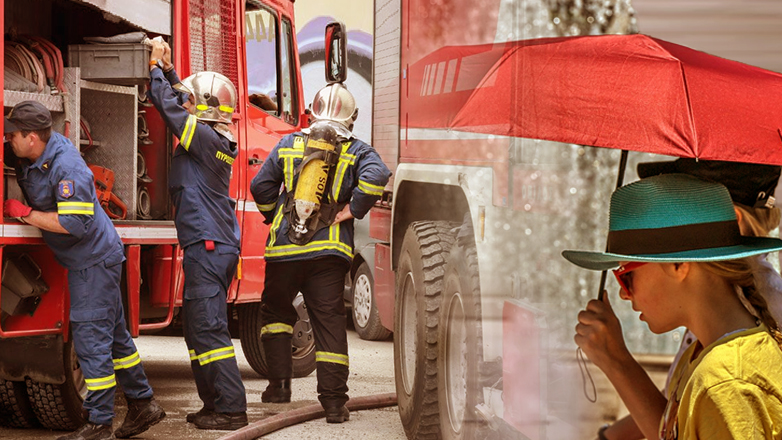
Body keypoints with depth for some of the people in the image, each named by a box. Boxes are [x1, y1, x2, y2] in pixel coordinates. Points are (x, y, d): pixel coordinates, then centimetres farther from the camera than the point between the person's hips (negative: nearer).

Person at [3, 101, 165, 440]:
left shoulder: (67, 167, -26)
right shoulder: (30, 157, 1)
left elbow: (74, 223, -29)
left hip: (95, 259, -10)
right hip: (86, 260, 10)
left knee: (90, 336, -8)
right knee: (113, 333, 15)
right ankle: (142, 405, 24)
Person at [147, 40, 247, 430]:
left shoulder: (205, 137, -13)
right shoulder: (215, 140, 13)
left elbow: (168, 105, -11)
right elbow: (179, 104, 27)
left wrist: (156, 67, 2)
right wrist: (167, 68, 26)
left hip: (207, 247, -10)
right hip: (218, 247, 10)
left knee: (209, 328, -10)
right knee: (196, 327, 15)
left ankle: (231, 409, -11)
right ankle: (215, 405, 19)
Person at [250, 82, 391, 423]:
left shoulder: (288, 145, 9)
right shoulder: (356, 151, 3)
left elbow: (261, 185, 7)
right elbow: (376, 175, -17)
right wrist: (351, 211, -8)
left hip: (284, 247, 2)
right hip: (329, 252, -1)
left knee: (275, 311, 21)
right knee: (329, 321, 1)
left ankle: (279, 383, 14)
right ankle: (334, 401, -3)